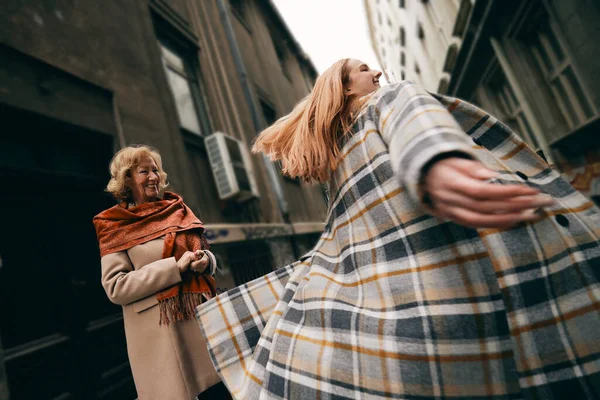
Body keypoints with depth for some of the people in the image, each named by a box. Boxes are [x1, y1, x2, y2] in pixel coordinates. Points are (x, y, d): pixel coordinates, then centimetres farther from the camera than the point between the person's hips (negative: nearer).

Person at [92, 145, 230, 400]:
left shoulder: (177, 210, 10)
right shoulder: (114, 226, -2)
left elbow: (205, 253, 15)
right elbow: (115, 287, -10)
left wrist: (205, 260, -10)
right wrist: (175, 267, -19)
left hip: (201, 317, 4)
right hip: (160, 334, -4)